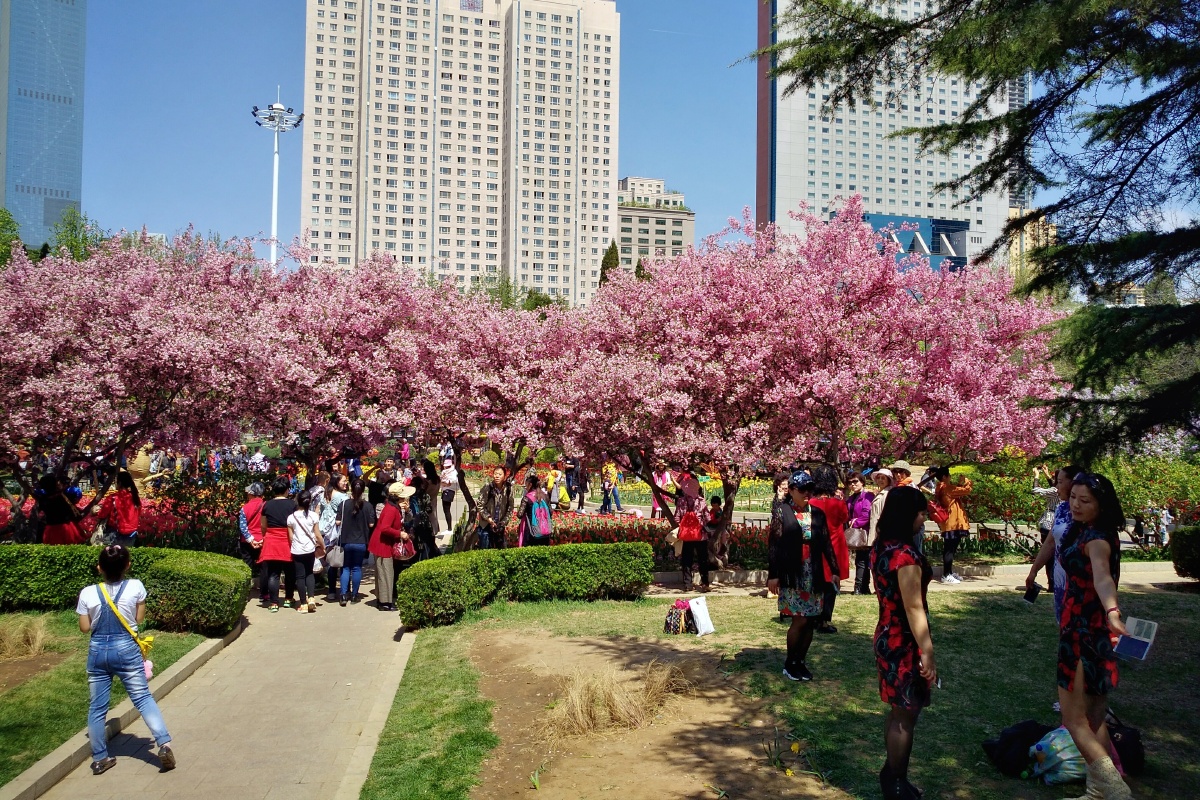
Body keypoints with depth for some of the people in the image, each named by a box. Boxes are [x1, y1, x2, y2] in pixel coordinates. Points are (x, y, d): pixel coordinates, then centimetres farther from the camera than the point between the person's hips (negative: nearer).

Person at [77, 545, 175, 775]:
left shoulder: (88, 593, -6)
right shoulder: (135, 587, -9)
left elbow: (85, 627, 0)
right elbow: (140, 619, 0)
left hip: (98, 651, 1)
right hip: (126, 649, -1)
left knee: (97, 707, 13)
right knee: (143, 698, 3)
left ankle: (100, 758, 20)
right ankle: (164, 744, -9)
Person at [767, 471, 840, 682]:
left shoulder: (817, 513, 9)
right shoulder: (782, 511, -2)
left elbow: (826, 543, 11)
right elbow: (774, 545, -5)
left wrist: (834, 570, 7)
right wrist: (773, 575, -9)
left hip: (813, 575, 4)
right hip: (792, 575, -4)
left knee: (810, 621, 6)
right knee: (800, 620, -7)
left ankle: (801, 662, 19)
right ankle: (789, 664, 9)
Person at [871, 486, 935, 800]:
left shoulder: (881, 547, 5)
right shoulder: (906, 554, -24)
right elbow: (914, 608, -23)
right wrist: (927, 653, -19)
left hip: (887, 635, 9)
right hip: (905, 641, -9)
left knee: (898, 711, 20)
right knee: (906, 715, 5)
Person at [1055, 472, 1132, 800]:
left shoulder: (1097, 539, -21)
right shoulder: (1082, 531, 7)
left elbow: (1102, 576, -43)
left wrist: (1112, 613, -59)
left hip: (1086, 632, -10)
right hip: (1079, 627, 10)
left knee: (1074, 721, -6)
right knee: (1093, 717, 17)